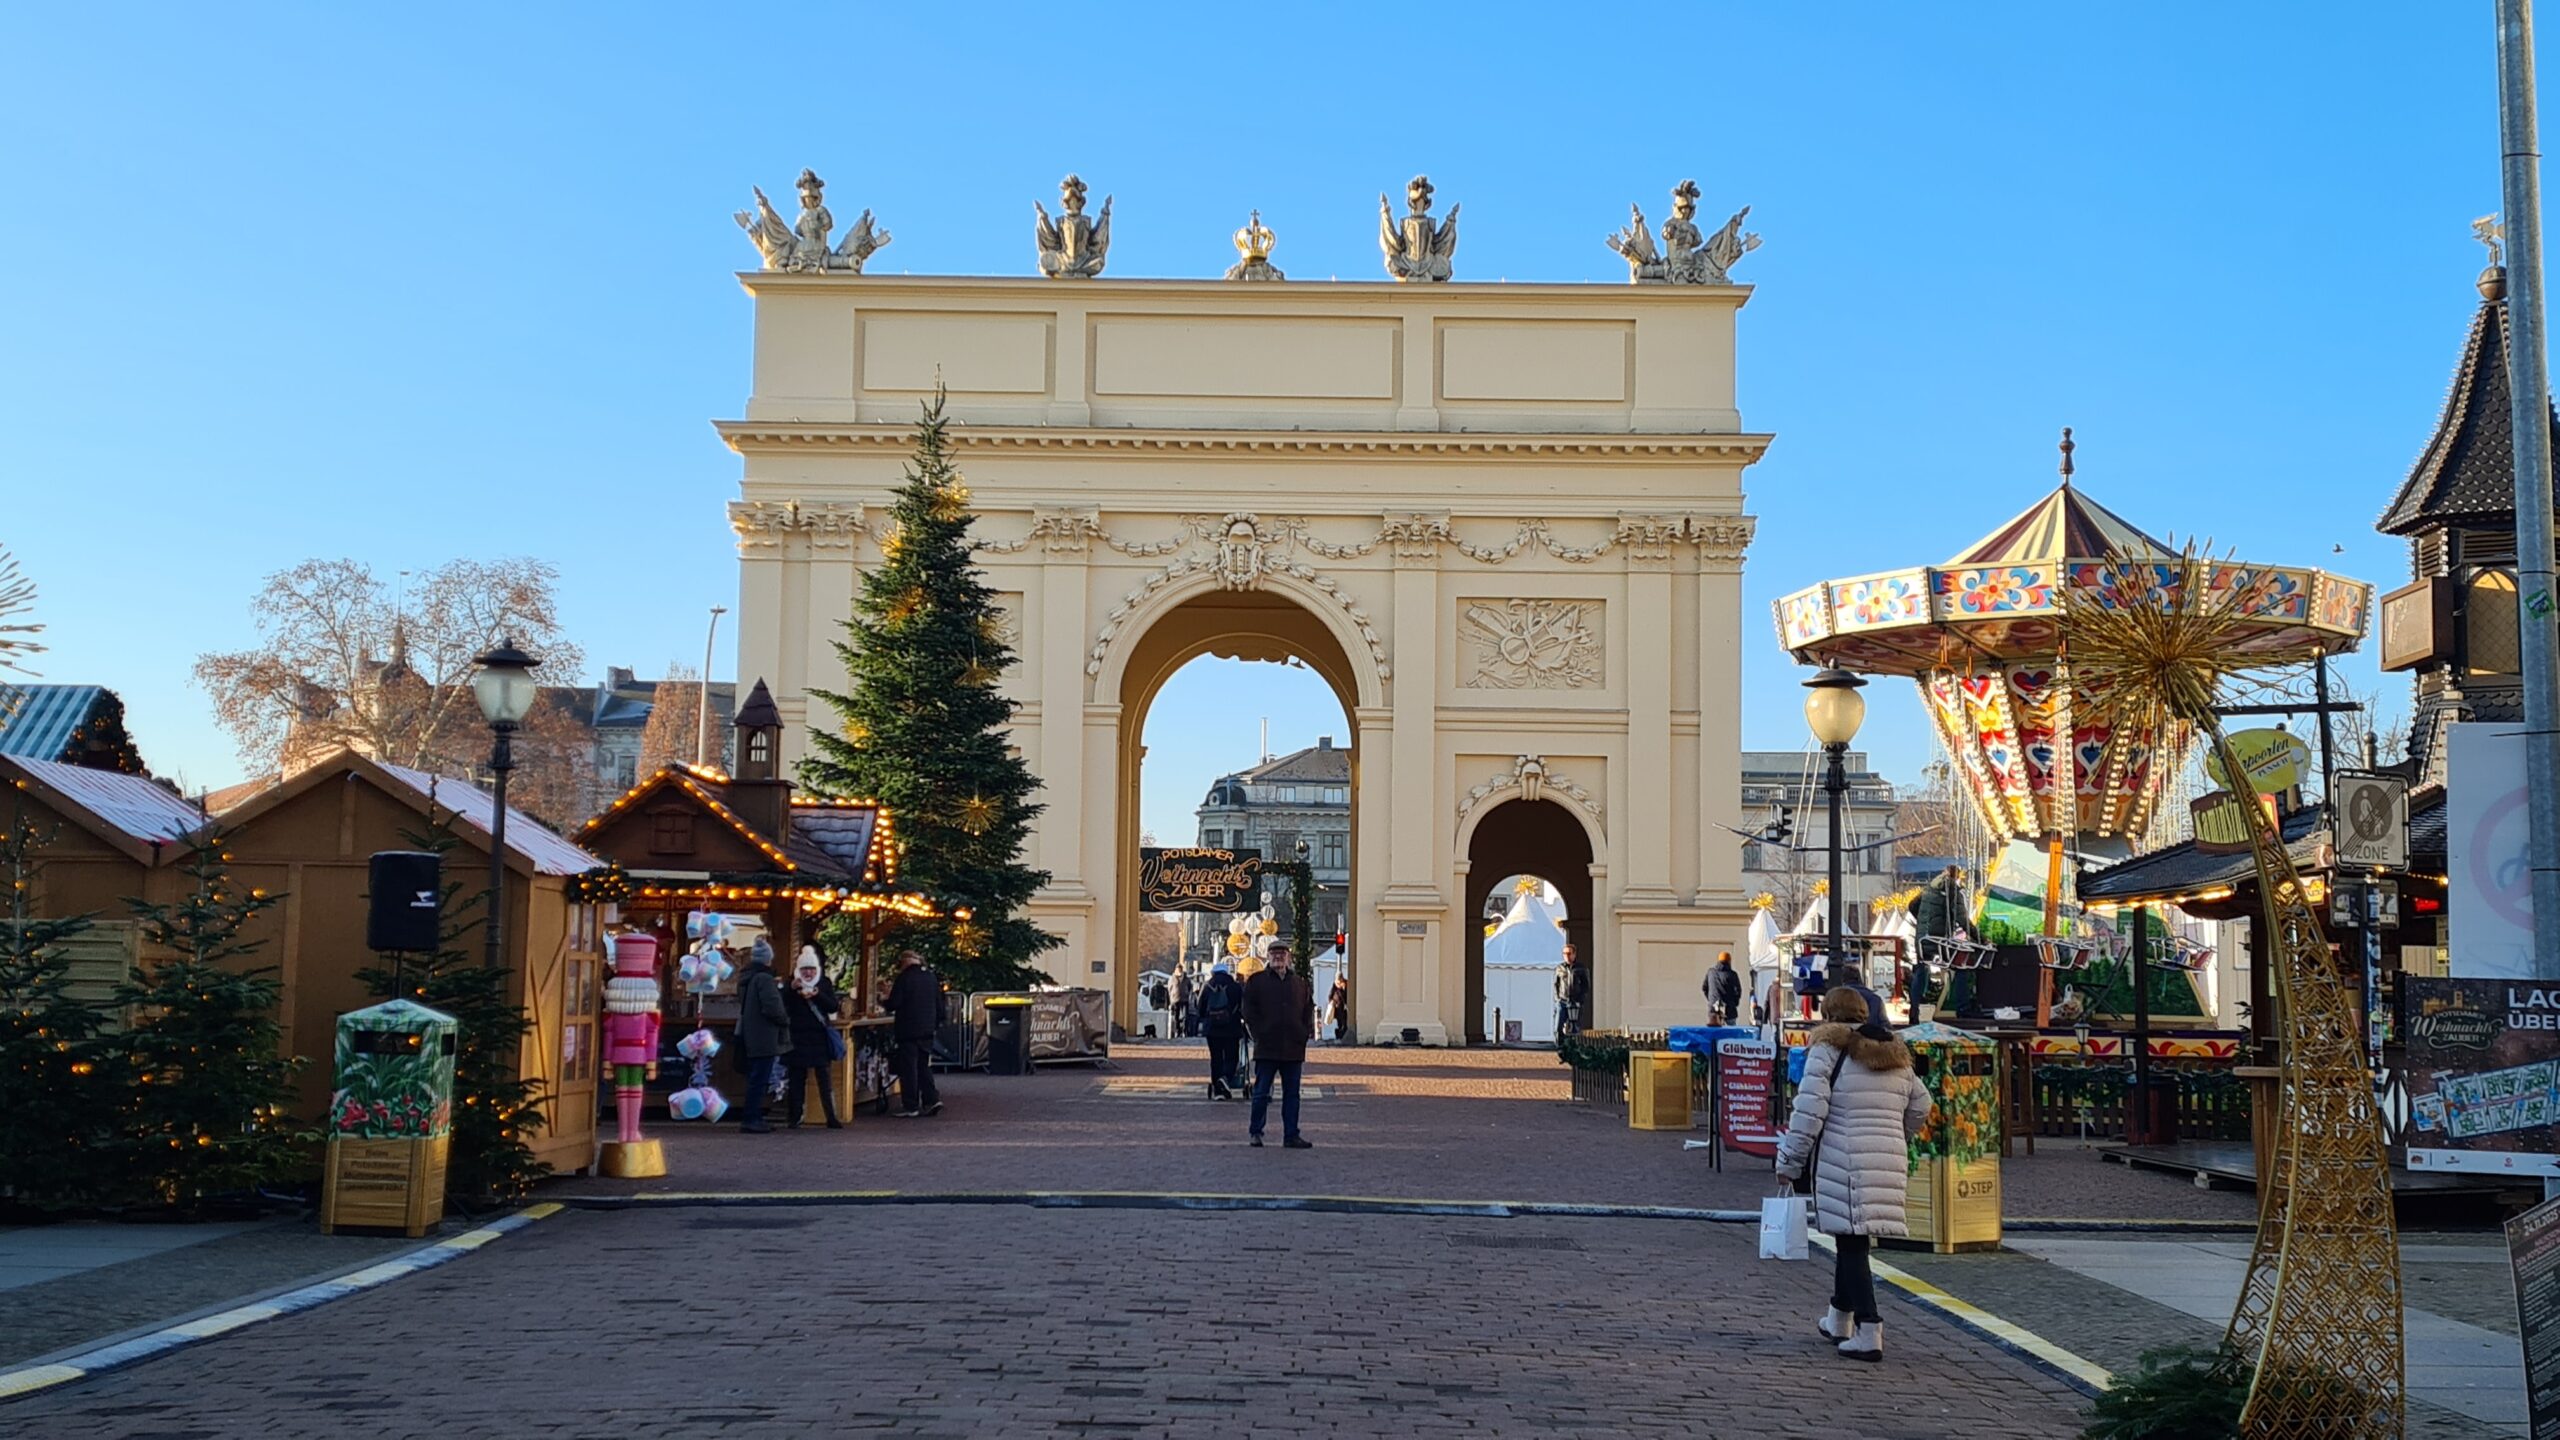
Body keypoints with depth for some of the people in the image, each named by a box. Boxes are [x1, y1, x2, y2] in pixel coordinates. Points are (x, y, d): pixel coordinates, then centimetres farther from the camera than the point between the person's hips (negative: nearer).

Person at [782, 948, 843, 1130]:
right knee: (796, 1079, 2)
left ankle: (831, 1118, 0)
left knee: (825, 1080, -1)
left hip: (820, 1037, 0)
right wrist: (792, 989, -21)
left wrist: (817, 995, -18)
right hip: (798, 1037, 0)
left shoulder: (825, 983, 7)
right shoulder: (792, 984, 5)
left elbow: (833, 1007, -2)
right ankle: (795, 1117, 8)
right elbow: (783, 1005, -7)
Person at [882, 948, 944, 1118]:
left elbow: (893, 1004, -13)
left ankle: (911, 1107, 1)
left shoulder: (904, 978, -12)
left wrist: (889, 994, 7)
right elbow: (939, 1005, 12)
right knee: (924, 1066, 15)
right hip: (927, 1030, 6)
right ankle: (931, 1099, 6)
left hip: (908, 1030, -6)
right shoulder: (931, 978, 8)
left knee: (909, 1068, 0)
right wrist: (935, 1024, 21)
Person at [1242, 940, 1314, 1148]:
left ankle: (1291, 1135, 10)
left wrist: (1304, 1034, 4)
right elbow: (1249, 1012, 1)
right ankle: (1255, 1132, 11)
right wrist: (1259, 1035, -7)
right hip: (1266, 1048, -3)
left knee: (1292, 1093, 6)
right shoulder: (1256, 981, 3)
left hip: (1293, 1049, 3)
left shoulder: (1300, 985, 13)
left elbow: (1308, 1011, 18)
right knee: (1261, 1092, 0)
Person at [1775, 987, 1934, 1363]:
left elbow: (1809, 1111, -9)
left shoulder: (1828, 1050, -3)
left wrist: (1789, 1162, -3)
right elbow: (1920, 1107, 23)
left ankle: (1868, 1332, -12)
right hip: (1891, 1162, 6)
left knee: (1851, 1243, -3)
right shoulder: (1896, 1054, 17)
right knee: (1853, 1239, 20)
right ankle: (1840, 1320, 34)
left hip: (1845, 1161, -6)